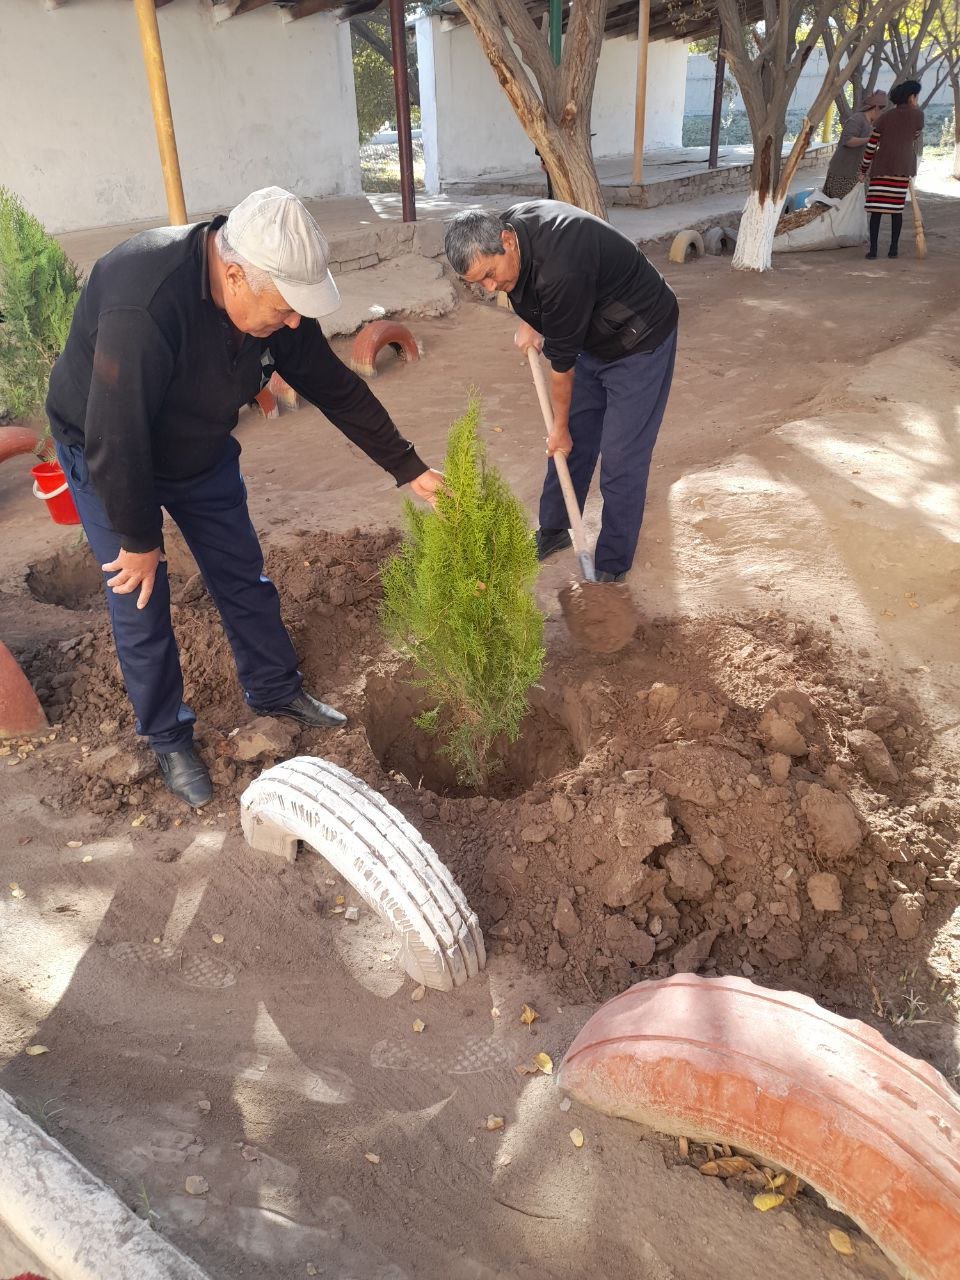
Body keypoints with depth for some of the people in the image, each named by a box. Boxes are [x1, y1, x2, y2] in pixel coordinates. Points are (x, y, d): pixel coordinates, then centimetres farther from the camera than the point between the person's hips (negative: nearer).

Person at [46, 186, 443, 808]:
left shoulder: (276, 291, -19)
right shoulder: (143, 307, -41)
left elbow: (334, 385, -8)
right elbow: (114, 439, -34)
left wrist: (410, 468, -5)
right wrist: (138, 540, -22)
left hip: (201, 448, 6)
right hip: (108, 455, -5)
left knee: (243, 574, 11)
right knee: (141, 604, 0)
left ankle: (275, 688, 32)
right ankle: (169, 739, 20)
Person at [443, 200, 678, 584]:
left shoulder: (561, 269, -37)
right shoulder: (508, 225, -12)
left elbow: (562, 360, -24)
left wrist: (560, 427, -12)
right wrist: (530, 322, -2)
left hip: (640, 342, -8)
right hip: (592, 337, 8)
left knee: (620, 462, -7)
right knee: (572, 442, 13)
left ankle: (612, 566, 7)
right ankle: (554, 530, 30)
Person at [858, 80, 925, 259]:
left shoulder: (884, 119, 10)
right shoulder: (917, 114, 7)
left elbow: (870, 147, 8)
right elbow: (916, 137, 23)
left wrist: (863, 170, 18)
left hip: (881, 167, 1)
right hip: (903, 167, 0)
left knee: (877, 208, -1)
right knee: (897, 207, 6)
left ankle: (873, 248, -8)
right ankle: (893, 248, 7)